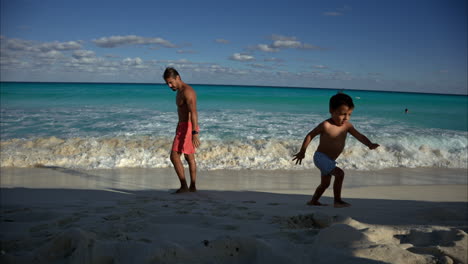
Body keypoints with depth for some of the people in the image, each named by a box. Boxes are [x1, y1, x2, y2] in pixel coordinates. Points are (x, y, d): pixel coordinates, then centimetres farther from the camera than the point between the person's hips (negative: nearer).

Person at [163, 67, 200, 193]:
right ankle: (192, 187, 23)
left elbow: (193, 113, -30)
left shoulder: (187, 91, -18)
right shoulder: (180, 92, 15)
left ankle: (184, 186, -6)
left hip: (187, 127, -11)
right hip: (184, 127, 11)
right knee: (189, 157, 15)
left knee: (174, 156, -9)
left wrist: (194, 133, -39)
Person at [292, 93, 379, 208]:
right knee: (340, 174, -21)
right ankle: (337, 201, -10)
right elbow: (310, 135, -13)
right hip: (321, 157, -8)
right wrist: (302, 151, -10)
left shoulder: (347, 126, -3)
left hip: (330, 160, 8)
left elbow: (359, 136, -8)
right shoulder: (326, 125, -22)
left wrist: (370, 144, -28)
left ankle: (313, 201, 38)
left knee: (325, 184, 21)